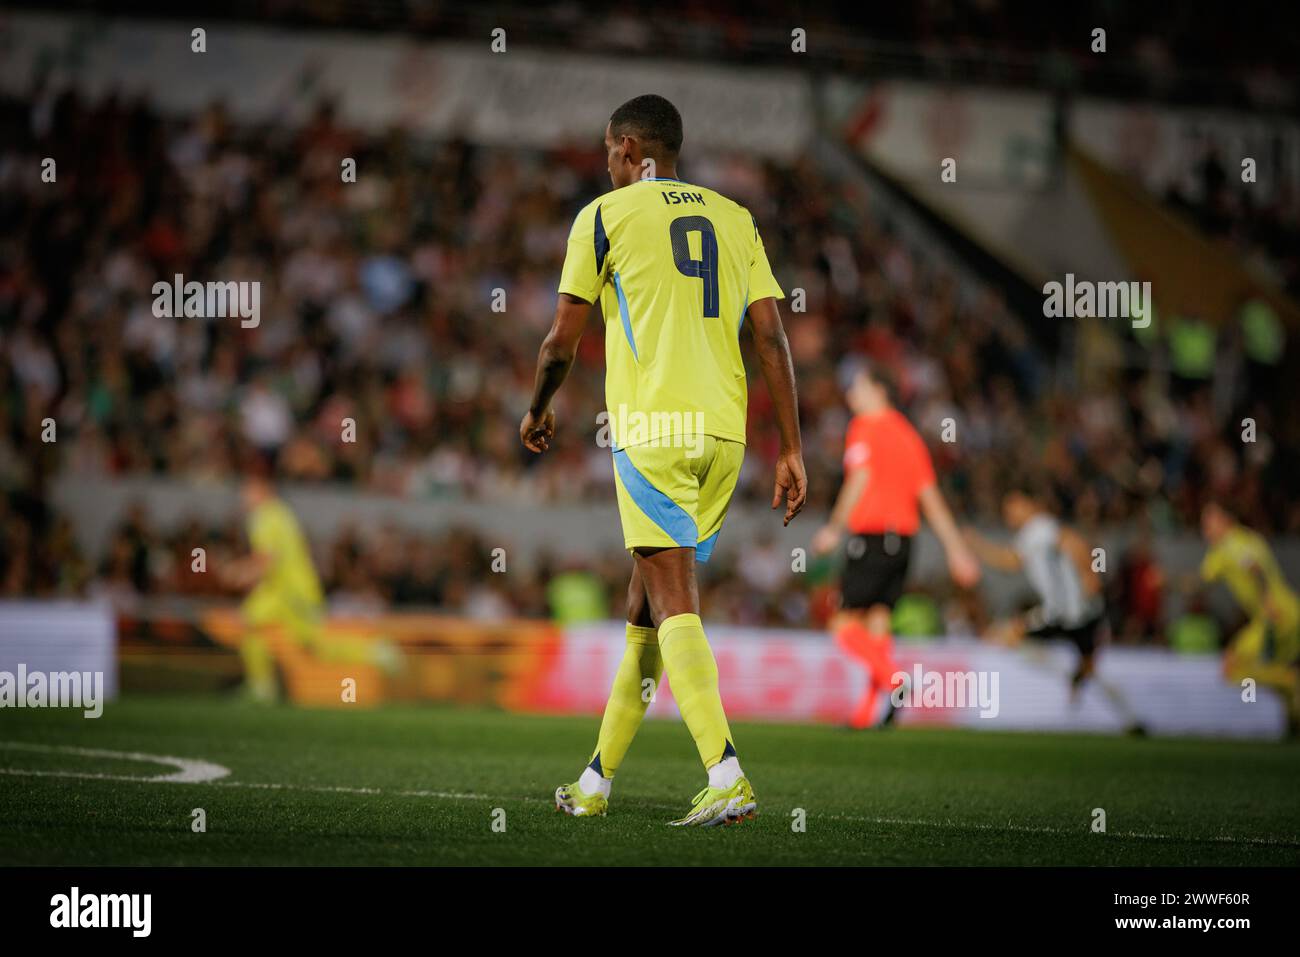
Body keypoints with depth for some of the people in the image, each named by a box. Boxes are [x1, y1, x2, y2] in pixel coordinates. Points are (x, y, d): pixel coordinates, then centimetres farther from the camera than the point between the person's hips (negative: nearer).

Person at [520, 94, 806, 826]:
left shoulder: (605, 216, 3)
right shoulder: (734, 219, 15)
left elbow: (563, 340, 3)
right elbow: (771, 338, 8)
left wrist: (540, 410, 22)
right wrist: (792, 451, 8)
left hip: (652, 430, -5)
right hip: (723, 434, 5)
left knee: (674, 603, -9)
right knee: (648, 603, 15)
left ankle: (728, 778, -24)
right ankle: (597, 781, 23)